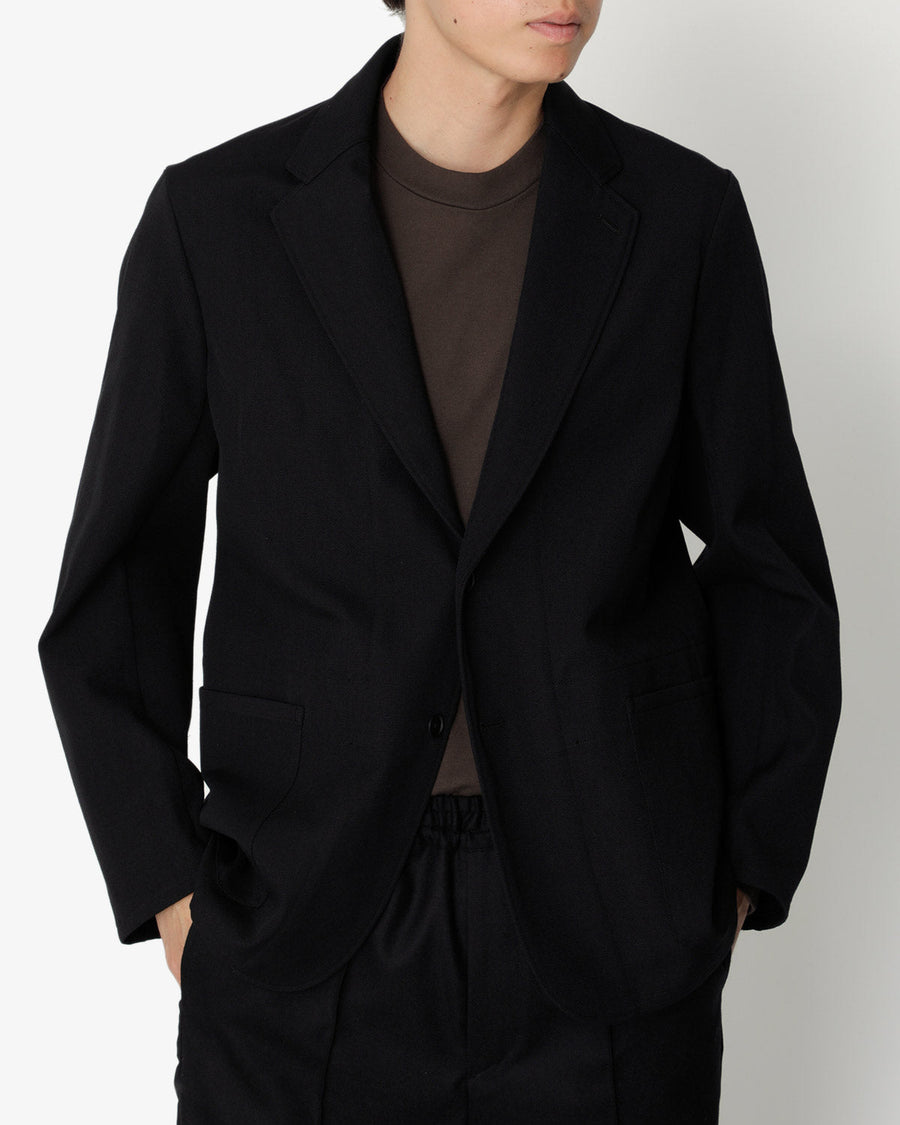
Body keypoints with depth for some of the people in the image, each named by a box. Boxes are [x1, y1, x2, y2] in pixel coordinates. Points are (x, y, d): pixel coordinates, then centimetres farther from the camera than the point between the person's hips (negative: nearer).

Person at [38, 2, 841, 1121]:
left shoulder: (681, 215, -3)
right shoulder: (217, 218, -5)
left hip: (604, 941, 1)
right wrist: (170, 894, -3)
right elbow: (118, 589, 1)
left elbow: (766, 570, 4)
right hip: (308, 945, 0)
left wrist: (741, 880, 2)